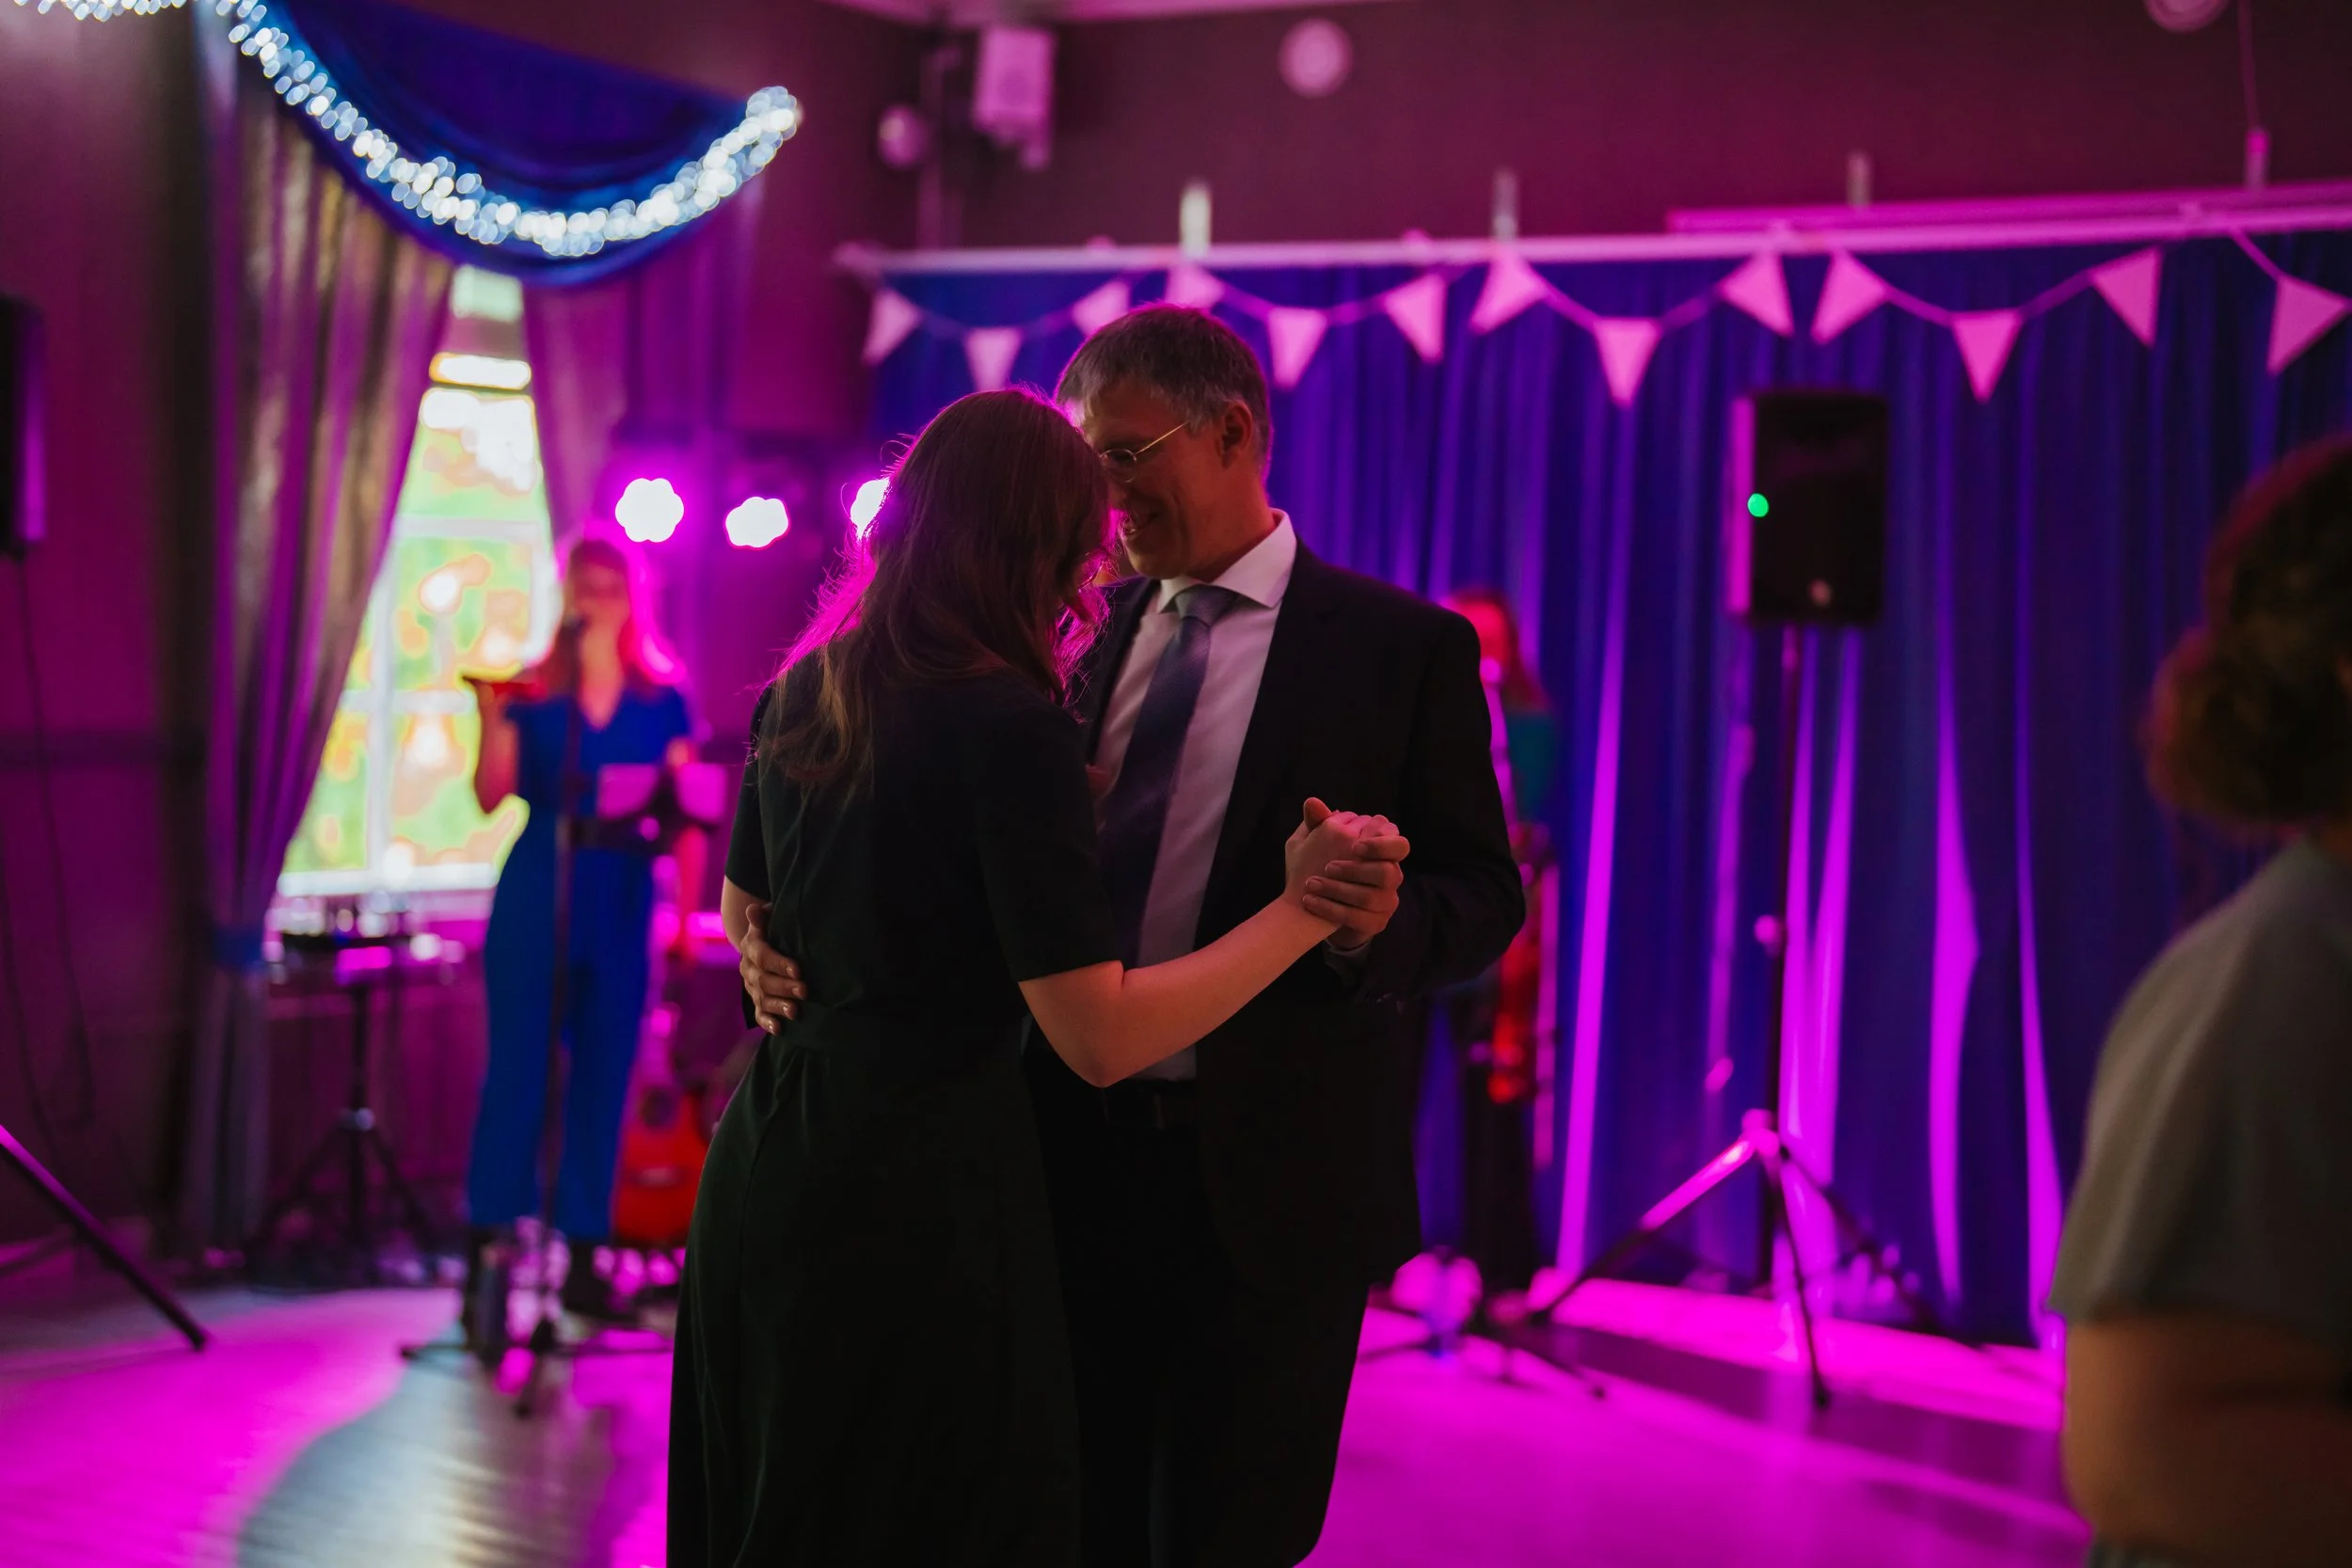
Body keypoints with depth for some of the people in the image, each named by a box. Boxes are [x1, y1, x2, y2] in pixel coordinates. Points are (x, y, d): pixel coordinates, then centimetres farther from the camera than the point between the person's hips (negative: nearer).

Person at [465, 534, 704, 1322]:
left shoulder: (663, 699, 5)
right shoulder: (533, 690, 3)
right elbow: (491, 797, -4)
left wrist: (687, 914, -4)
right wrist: (493, 717, -19)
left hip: (621, 906, 1)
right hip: (534, 900, -1)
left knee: (603, 1076, 4)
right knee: (516, 1066, -1)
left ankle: (583, 1257, 9)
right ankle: (488, 1242, 6)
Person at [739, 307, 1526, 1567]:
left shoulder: (1402, 647, -4)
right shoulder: (1088, 636, 10)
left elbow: (1484, 898, -3)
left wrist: (1381, 923, -25)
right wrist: (802, 950, -9)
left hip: (1264, 1181, -4)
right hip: (1077, 1164, 4)